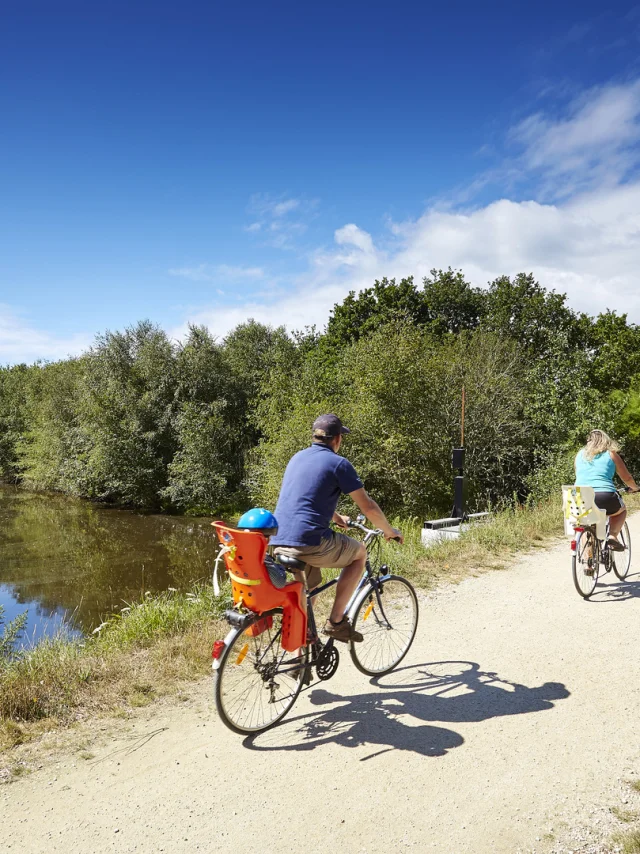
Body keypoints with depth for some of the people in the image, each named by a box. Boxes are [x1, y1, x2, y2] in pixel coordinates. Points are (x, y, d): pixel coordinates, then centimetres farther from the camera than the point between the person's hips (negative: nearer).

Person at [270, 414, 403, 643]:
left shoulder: (297, 458, 19)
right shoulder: (338, 463, -4)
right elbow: (368, 507, -2)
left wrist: (336, 517, 48)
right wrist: (389, 531, 16)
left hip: (279, 542, 7)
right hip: (310, 542, -7)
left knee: (309, 587, 31)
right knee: (359, 553, 17)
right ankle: (336, 621, 14)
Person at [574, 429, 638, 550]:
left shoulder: (580, 454, 19)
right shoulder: (611, 454, 12)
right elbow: (626, 478, 20)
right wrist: (634, 488, 42)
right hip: (604, 497, -2)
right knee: (621, 510, 31)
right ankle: (613, 536, 8)